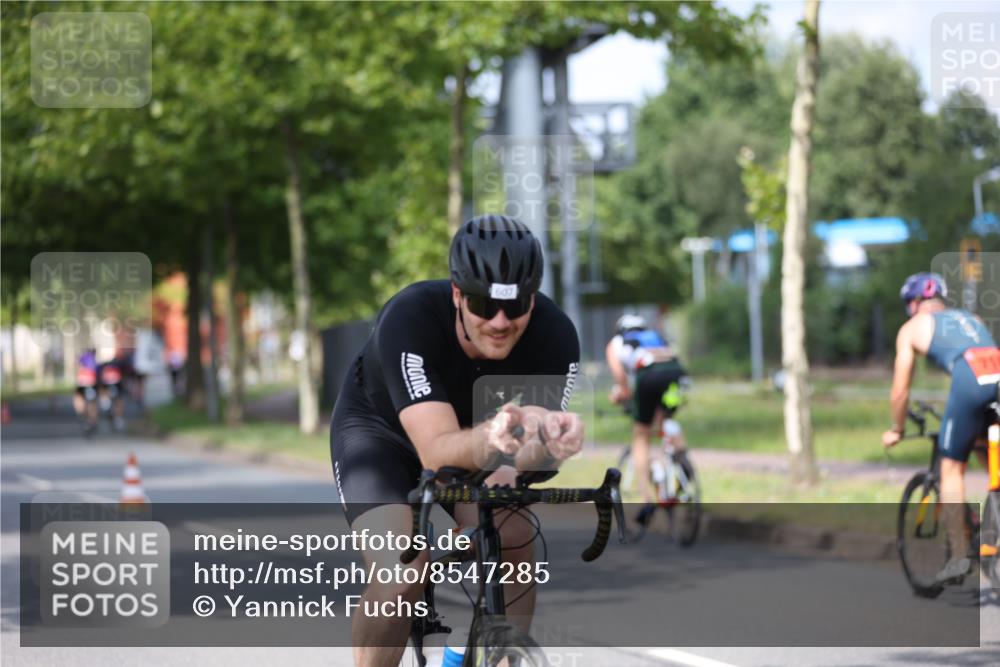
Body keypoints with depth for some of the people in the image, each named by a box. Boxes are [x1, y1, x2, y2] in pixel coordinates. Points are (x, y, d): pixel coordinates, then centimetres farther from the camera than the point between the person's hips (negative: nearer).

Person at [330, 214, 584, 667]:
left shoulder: (555, 337, -29)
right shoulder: (409, 319, -37)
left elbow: (531, 454, -33)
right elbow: (436, 451, -45)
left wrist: (549, 442, -57)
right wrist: (491, 438, -66)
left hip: (473, 435, 3)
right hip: (380, 430, -3)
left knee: (513, 539, -25)